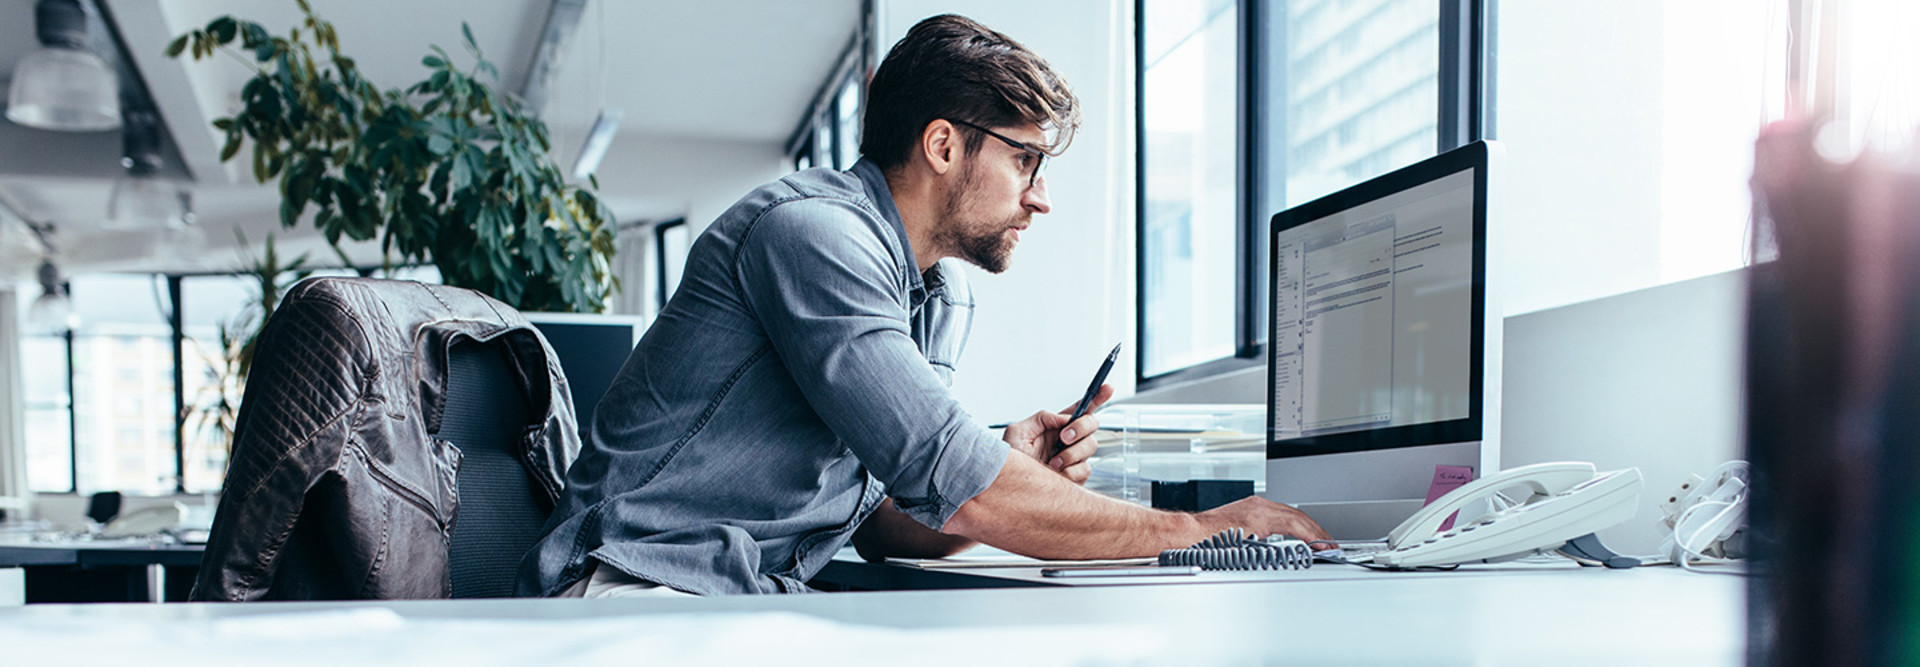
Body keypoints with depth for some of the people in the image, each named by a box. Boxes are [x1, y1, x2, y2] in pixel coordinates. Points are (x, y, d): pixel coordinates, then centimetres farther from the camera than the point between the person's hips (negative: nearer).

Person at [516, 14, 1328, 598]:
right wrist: (1198, 528, -13)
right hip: (643, 592, -7)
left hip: (765, 604, 8)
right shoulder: (814, 229, -16)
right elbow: (955, 487, -23)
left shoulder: (946, 302, 13)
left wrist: (1014, 476, -5)